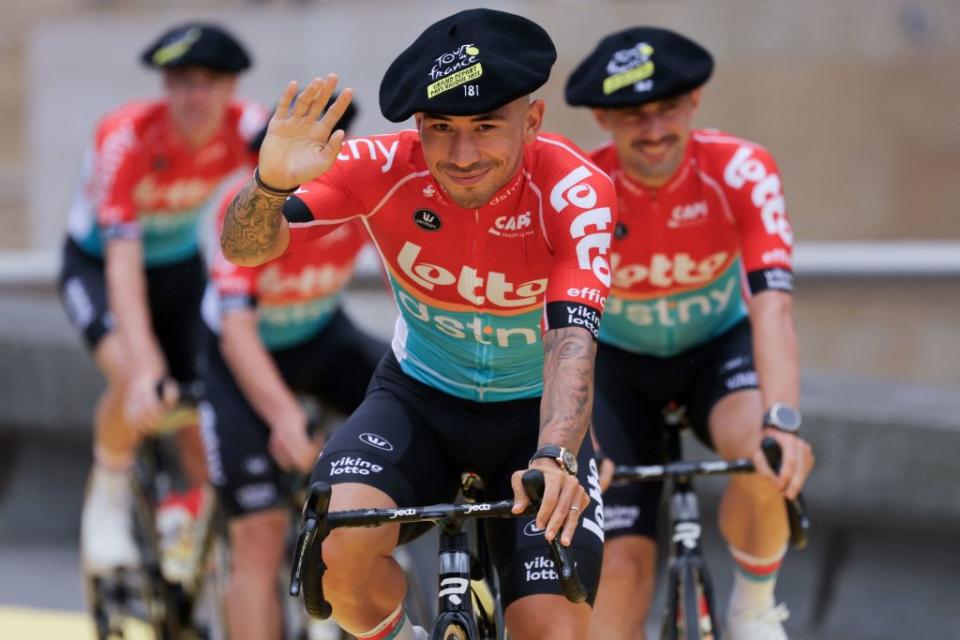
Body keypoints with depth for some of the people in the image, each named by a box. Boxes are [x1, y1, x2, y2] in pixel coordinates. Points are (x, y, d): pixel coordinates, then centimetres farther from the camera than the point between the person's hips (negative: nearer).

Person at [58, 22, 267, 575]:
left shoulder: (250, 129, -23)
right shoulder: (128, 140, -33)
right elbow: (123, 261, -38)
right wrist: (144, 369, -49)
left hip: (181, 265, 4)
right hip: (97, 265, -4)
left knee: (205, 433, -2)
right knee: (136, 383, -32)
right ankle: (109, 498, -6)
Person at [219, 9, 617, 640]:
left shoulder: (575, 191, -26)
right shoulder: (385, 168, -21)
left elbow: (571, 340, -37)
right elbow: (245, 247, -26)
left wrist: (555, 457, -55)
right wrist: (271, 182, -49)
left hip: (534, 414, -1)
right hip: (419, 398, 1)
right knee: (339, 547, -28)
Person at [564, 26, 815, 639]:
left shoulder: (741, 171, -27)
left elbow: (772, 303, -37)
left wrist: (782, 421, -53)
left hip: (720, 346, -1)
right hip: (619, 363, 1)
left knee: (771, 456, -33)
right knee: (622, 561, -12)